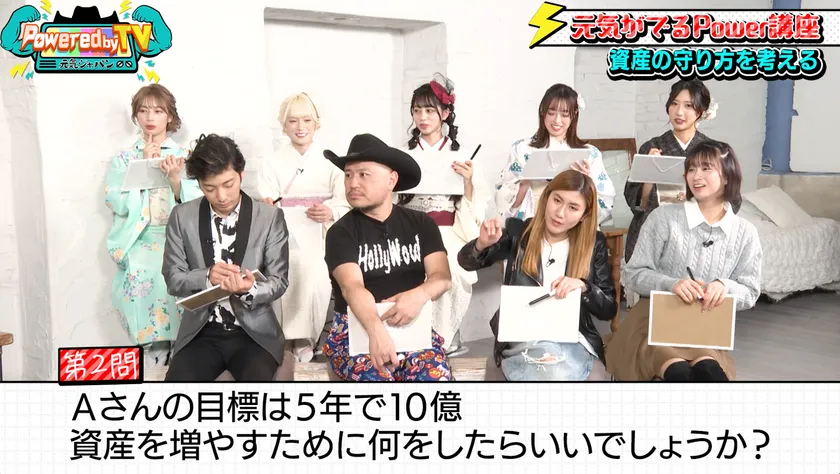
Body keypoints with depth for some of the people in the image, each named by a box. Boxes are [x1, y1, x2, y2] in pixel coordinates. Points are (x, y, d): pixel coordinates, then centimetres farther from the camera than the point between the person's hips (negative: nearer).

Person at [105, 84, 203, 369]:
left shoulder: (184, 156, 11)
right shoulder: (123, 159, 12)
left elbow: (197, 203, 2)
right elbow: (117, 203, -2)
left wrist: (174, 179, -15)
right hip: (140, 238, 0)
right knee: (139, 274, -31)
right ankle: (154, 349, -18)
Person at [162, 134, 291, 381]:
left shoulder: (270, 217, -3)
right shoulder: (182, 217, 1)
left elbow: (279, 281, -2)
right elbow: (173, 278, 1)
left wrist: (249, 290, -24)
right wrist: (206, 277, -20)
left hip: (254, 332, -1)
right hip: (200, 332, 2)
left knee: (257, 379, -29)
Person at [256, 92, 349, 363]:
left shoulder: (330, 162, 8)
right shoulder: (271, 164, 10)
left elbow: (346, 205, -2)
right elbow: (266, 207, 0)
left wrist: (331, 213, -23)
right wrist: (267, 207, -24)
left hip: (321, 235, 0)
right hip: (285, 234, 0)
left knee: (313, 268, -26)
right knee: (293, 264, -27)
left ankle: (305, 335, -11)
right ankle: (291, 336, -16)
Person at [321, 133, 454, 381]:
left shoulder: (421, 224, 9)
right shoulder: (341, 232, 0)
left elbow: (442, 277, -1)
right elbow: (352, 287, -17)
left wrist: (420, 295, -26)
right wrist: (376, 330, -37)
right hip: (356, 329, -2)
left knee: (435, 377, -29)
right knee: (377, 378, -33)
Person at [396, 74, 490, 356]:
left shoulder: (461, 154, 7)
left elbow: (475, 210, 4)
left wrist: (468, 182, -13)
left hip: (448, 235, 0)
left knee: (451, 273, -29)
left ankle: (443, 340, -7)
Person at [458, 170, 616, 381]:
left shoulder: (594, 244, 7)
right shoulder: (518, 231, 4)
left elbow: (609, 310, 7)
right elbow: (467, 262, 5)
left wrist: (583, 287, -15)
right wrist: (482, 244, -18)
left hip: (574, 341, 2)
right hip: (522, 340, -2)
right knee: (556, 375, -33)